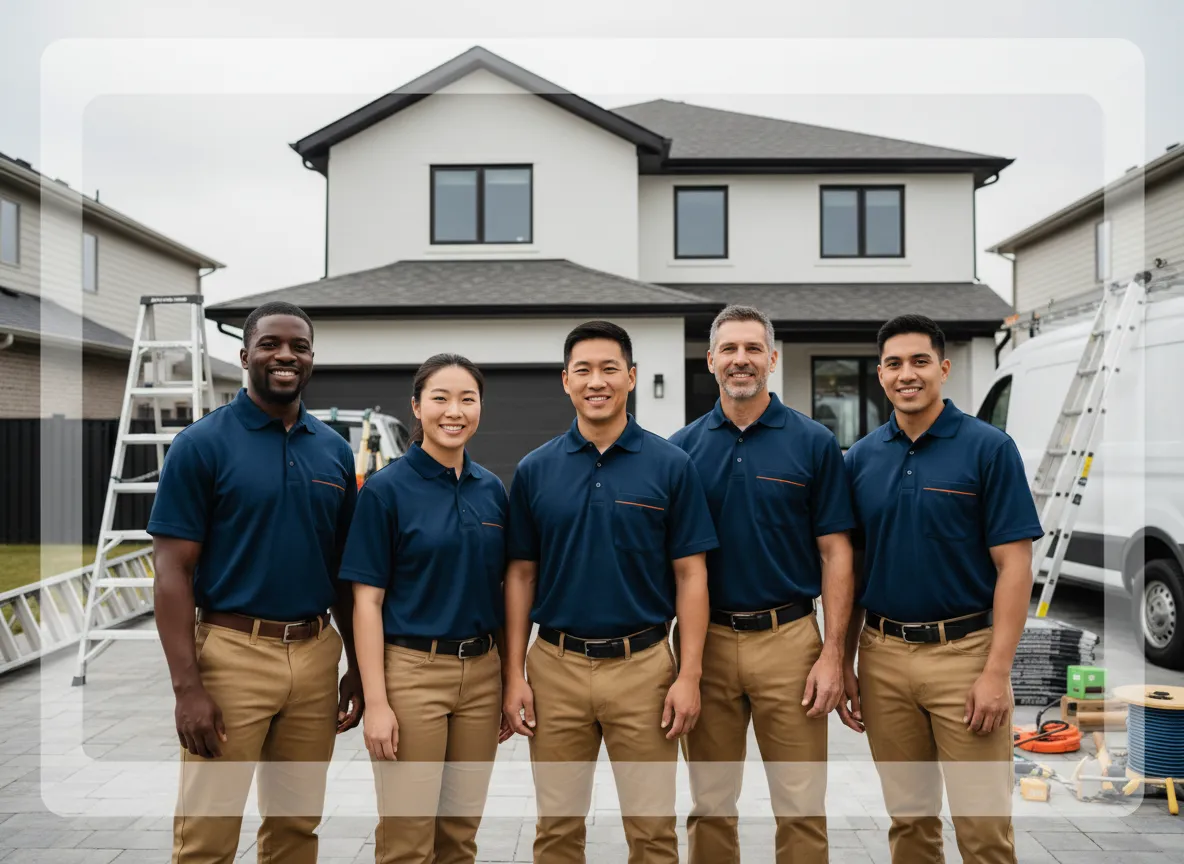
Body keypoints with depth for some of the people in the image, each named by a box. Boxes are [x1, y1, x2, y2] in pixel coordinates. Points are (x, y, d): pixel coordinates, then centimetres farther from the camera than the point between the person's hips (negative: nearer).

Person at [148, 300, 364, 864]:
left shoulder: (335, 450, 8)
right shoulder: (201, 444, -6)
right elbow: (172, 570, -9)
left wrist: (357, 666, 11)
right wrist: (187, 685, -15)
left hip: (316, 654, 5)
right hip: (233, 652, -4)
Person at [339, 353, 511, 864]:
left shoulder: (492, 489, 6)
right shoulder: (386, 489, -8)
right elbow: (367, 601, -9)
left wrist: (508, 682, 9)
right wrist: (376, 702, -14)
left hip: (481, 673, 5)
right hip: (412, 672, -4)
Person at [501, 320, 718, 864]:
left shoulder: (670, 465, -3)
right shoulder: (535, 470, 3)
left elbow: (690, 574, -2)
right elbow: (521, 575, 6)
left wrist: (689, 676, -8)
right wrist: (514, 674, 0)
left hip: (643, 665, -1)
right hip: (556, 667, 2)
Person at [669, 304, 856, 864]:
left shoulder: (813, 442, -1)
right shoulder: (683, 448, 4)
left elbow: (836, 554, -2)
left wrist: (833, 653, -8)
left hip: (788, 639, -2)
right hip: (706, 642, 2)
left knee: (801, 807, 6)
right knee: (710, 806, 13)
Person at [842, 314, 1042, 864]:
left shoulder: (989, 448, -6)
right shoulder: (860, 458, 6)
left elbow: (1013, 564, -9)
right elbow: (849, 566, 10)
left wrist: (996, 671, -15)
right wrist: (842, 664, 6)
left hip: (964, 652, -3)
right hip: (883, 657, 4)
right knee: (909, 818, 14)